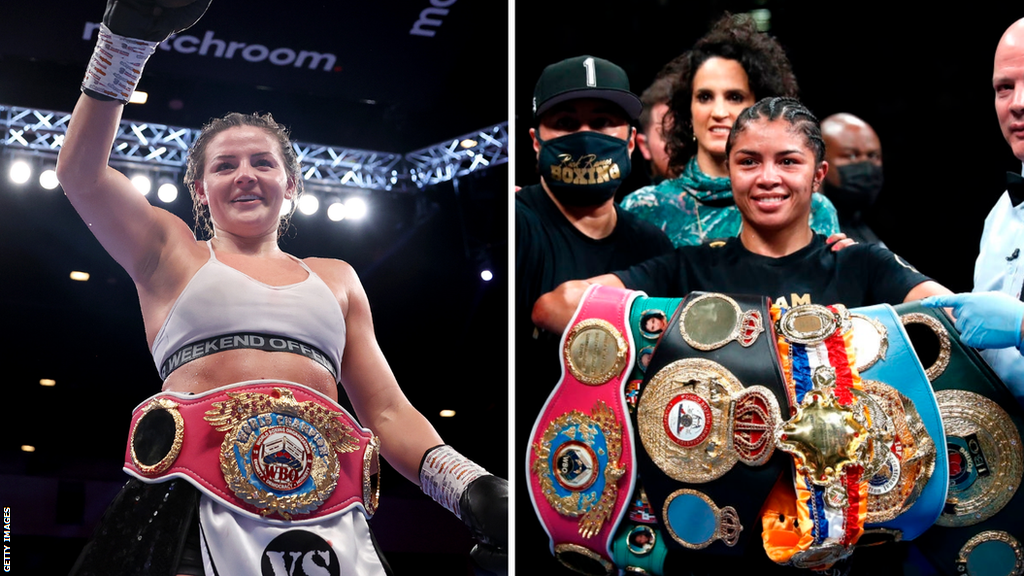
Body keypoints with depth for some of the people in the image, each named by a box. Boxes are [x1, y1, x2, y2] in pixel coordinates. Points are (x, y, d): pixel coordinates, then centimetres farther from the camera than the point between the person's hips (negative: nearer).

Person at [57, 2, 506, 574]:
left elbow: (388, 411, 19)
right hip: (197, 500, -2)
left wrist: (472, 485, 2)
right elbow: (81, 172, 4)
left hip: (324, 506, 2)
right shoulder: (172, 253, 19)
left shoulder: (336, 278, 25)